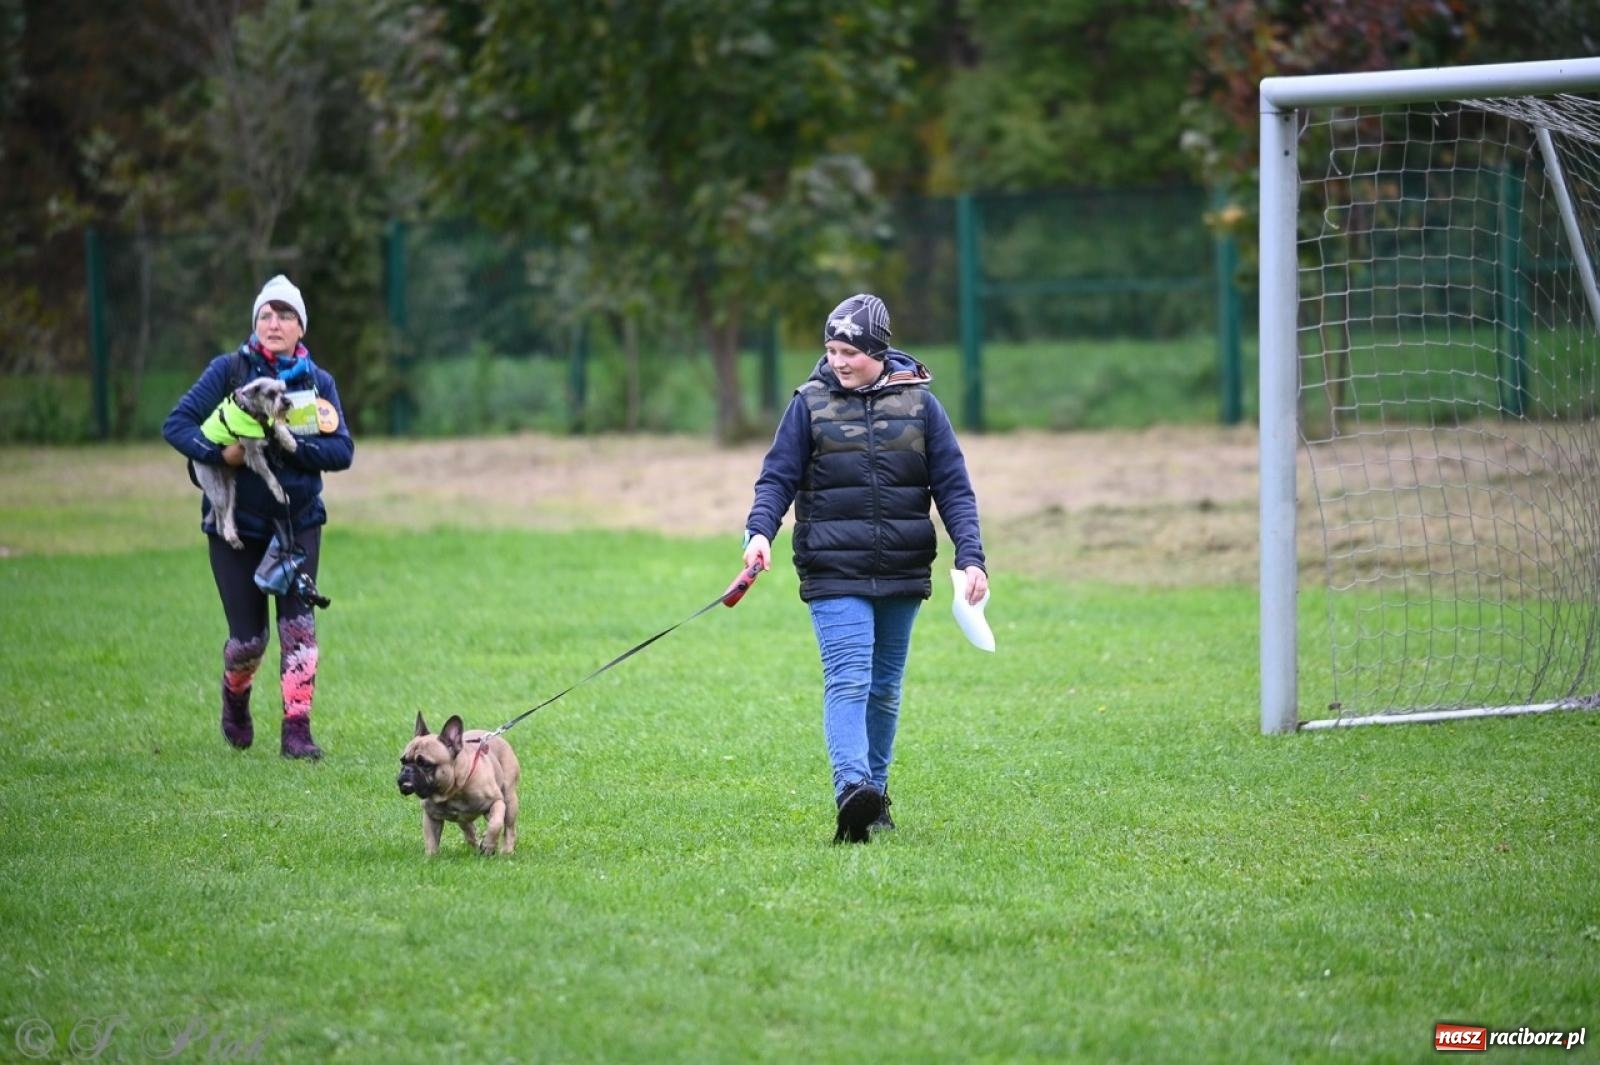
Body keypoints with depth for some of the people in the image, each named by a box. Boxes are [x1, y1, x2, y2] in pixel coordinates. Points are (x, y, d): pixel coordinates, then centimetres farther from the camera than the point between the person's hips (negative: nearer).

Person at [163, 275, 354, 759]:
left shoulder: (318, 382, 1)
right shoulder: (228, 370, -5)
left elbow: (342, 451, -6)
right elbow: (176, 424, -9)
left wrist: (290, 445, -20)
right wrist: (219, 452, -25)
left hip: (298, 521, 1)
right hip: (237, 523, -1)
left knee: (298, 623, -12)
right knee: (248, 638, 2)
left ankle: (297, 731, -7)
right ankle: (235, 695, 36)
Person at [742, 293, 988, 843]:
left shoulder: (919, 404, 4)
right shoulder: (810, 404, 2)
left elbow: (953, 488, 4)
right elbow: (778, 477, 1)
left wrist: (970, 556, -8)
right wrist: (760, 531, -18)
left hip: (902, 571, 2)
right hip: (835, 573, -2)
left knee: (885, 688, 11)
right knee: (849, 680, -17)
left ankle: (875, 794, 22)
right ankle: (851, 792, -30)